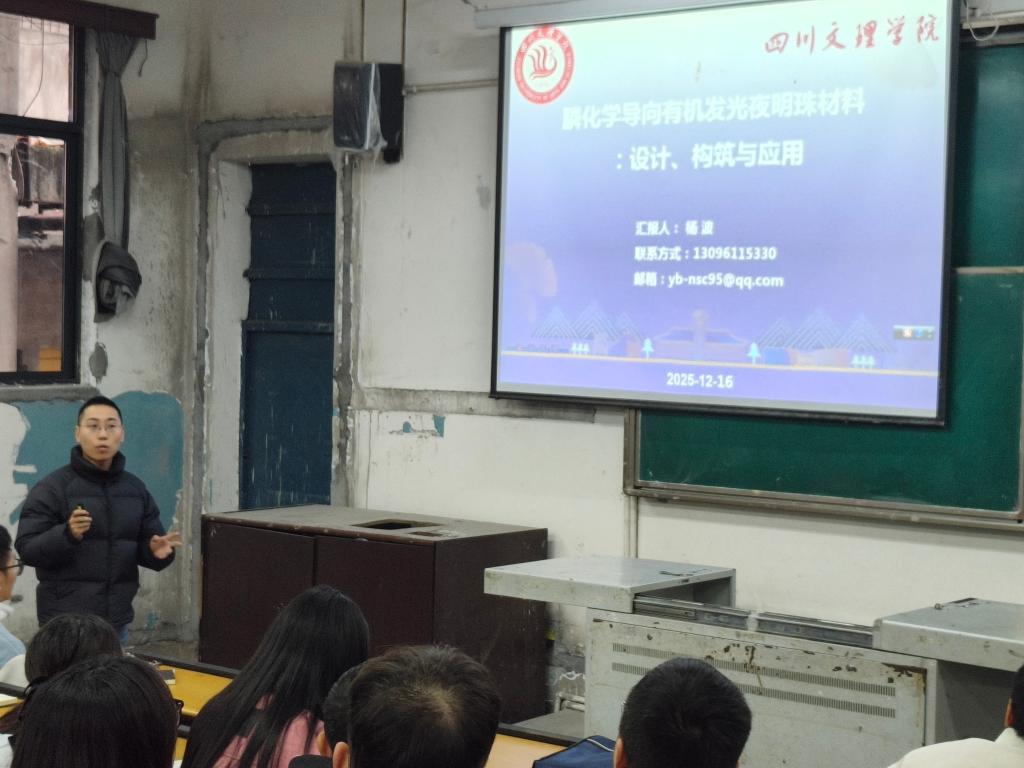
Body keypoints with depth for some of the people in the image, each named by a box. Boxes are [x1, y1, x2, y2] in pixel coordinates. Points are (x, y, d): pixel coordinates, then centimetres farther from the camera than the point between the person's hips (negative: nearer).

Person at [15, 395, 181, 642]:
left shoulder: (136, 489, 10)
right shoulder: (51, 488, -7)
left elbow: (145, 548, 14)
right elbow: (27, 549, -11)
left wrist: (157, 551, -9)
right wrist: (67, 534, -28)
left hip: (117, 622, 5)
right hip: (66, 624, -5)